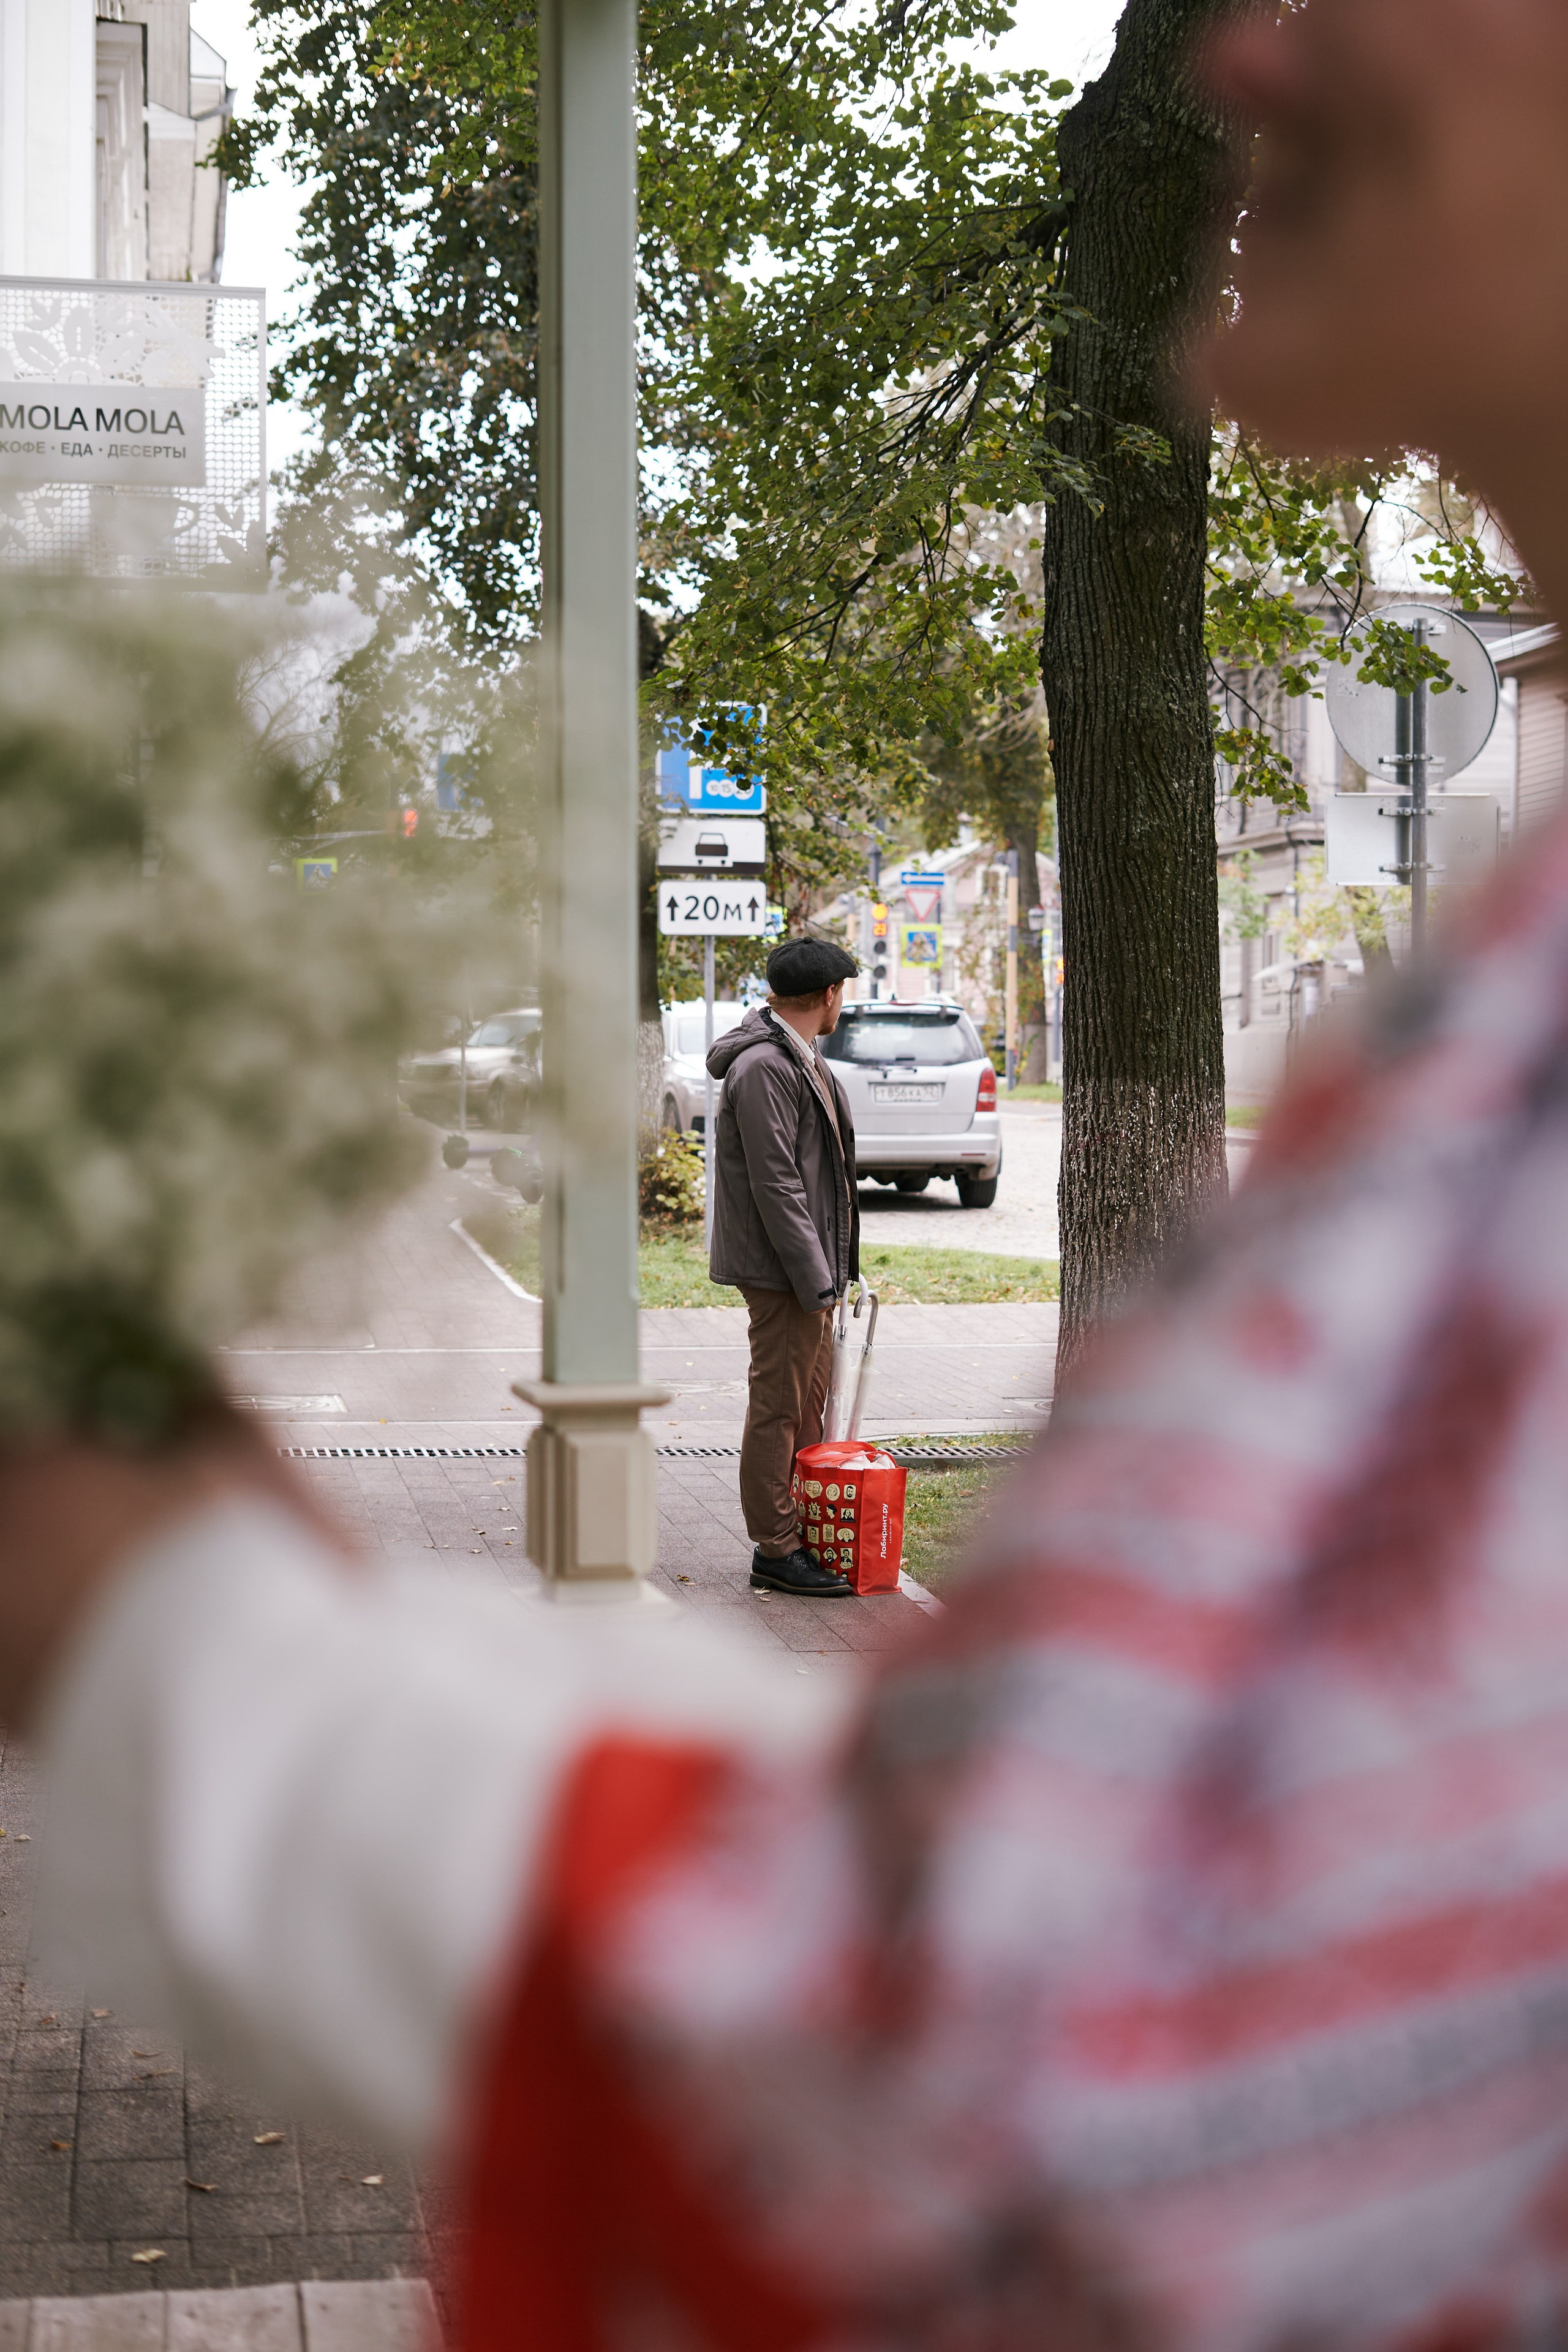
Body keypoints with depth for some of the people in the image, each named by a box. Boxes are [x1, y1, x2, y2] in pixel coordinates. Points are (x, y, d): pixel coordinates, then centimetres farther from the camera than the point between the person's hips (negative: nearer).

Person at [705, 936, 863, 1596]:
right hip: (781, 1269, -10)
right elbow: (774, 1186, -22)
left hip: (810, 1267, 10)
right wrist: (814, 1278, -22)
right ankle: (775, 1553, 2)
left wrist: (832, 1269, 17)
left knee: (809, 1405, 15)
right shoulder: (763, 1067, -18)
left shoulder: (800, 1059, 16)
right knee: (778, 1408, -4)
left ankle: (804, 1536, 22)